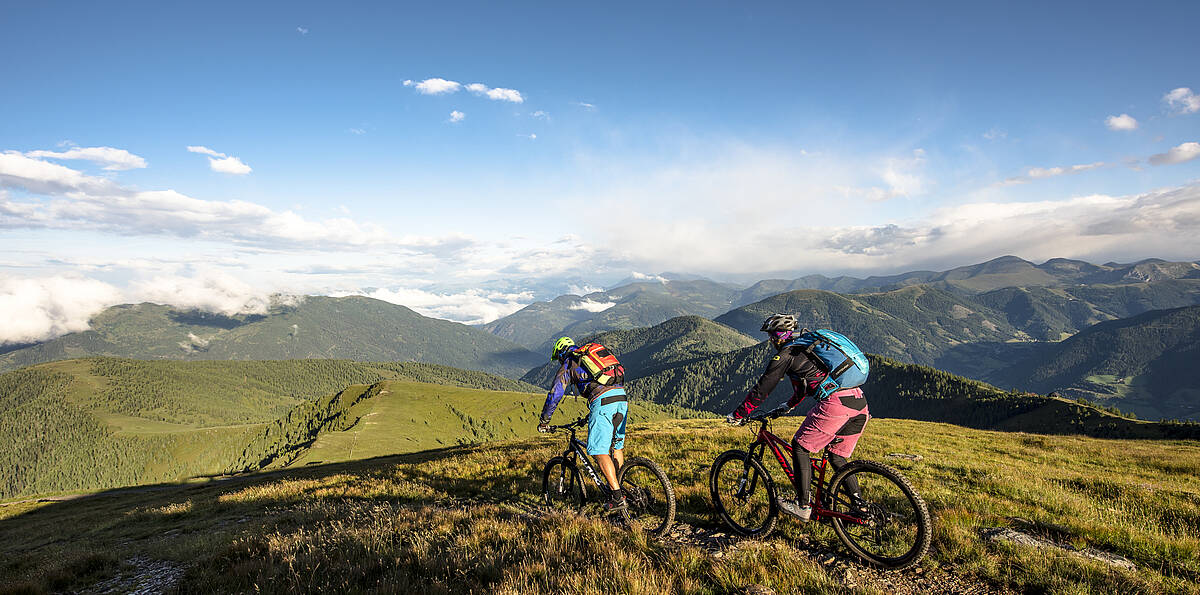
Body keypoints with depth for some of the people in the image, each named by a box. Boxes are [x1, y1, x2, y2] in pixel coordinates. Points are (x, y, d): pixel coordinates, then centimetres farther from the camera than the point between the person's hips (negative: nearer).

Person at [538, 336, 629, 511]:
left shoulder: (568, 364, 12)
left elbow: (554, 394, 9)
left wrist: (544, 421, 21)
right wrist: (591, 415, 49)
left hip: (602, 401, -7)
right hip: (621, 397, 8)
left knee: (600, 452, -3)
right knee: (616, 446, 19)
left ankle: (617, 498, -6)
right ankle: (619, 488, 25)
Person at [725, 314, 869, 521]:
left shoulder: (786, 354, 3)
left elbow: (762, 389, 3)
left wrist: (738, 415, 13)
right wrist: (789, 405, 55)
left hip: (835, 403, -8)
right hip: (860, 404, 9)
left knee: (799, 447, 6)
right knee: (837, 457, 20)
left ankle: (803, 506, 7)